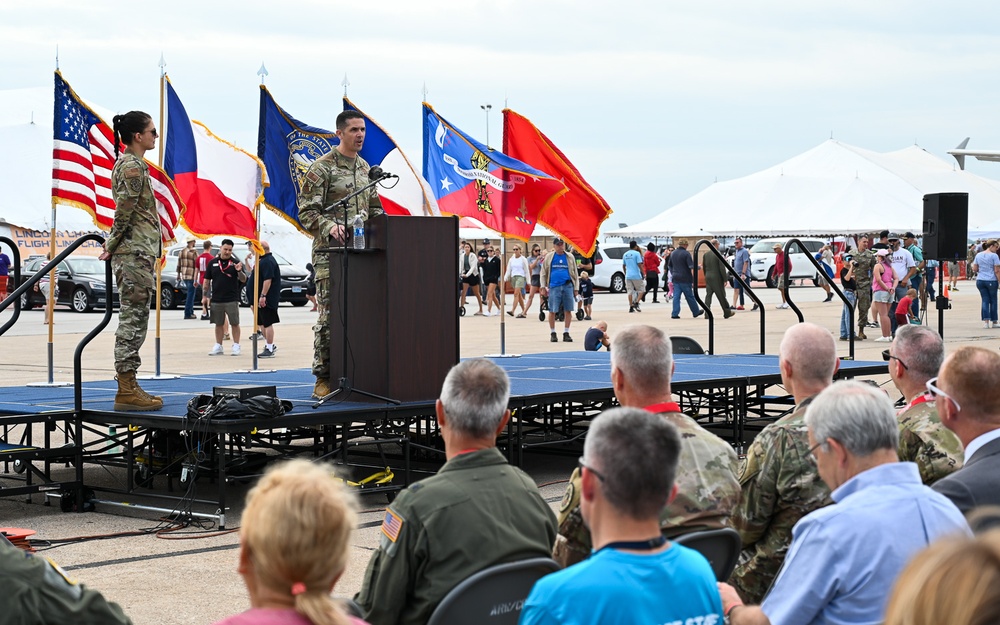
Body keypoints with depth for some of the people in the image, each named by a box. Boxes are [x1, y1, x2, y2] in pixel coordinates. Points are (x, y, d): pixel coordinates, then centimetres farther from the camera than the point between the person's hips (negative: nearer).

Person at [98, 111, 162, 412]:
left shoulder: (129, 165, 20)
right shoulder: (133, 167, -12)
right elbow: (123, 213, -16)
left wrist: (113, 245, 15)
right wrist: (112, 247, -7)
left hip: (139, 254, 10)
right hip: (135, 253, -10)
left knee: (133, 321, 11)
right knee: (132, 320, -9)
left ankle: (129, 387, 13)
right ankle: (126, 390, -9)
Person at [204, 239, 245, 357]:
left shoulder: (235, 263, 1)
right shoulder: (213, 263, 6)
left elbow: (243, 280, -4)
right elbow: (207, 281, 11)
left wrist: (239, 271, -25)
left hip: (232, 300, -2)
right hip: (216, 300, 2)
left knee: (234, 324, 1)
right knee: (218, 324, 10)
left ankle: (236, 346, 9)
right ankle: (218, 346, 20)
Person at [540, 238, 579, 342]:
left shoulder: (569, 257, 11)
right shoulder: (549, 257, 7)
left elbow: (575, 273, 14)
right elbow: (543, 273, 10)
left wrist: (576, 288, 9)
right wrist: (543, 287, 3)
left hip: (568, 286, 1)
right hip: (554, 286, -1)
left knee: (568, 310, 1)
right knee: (552, 311, -1)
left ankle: (566, 333, 10)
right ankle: (553, 333, 11)